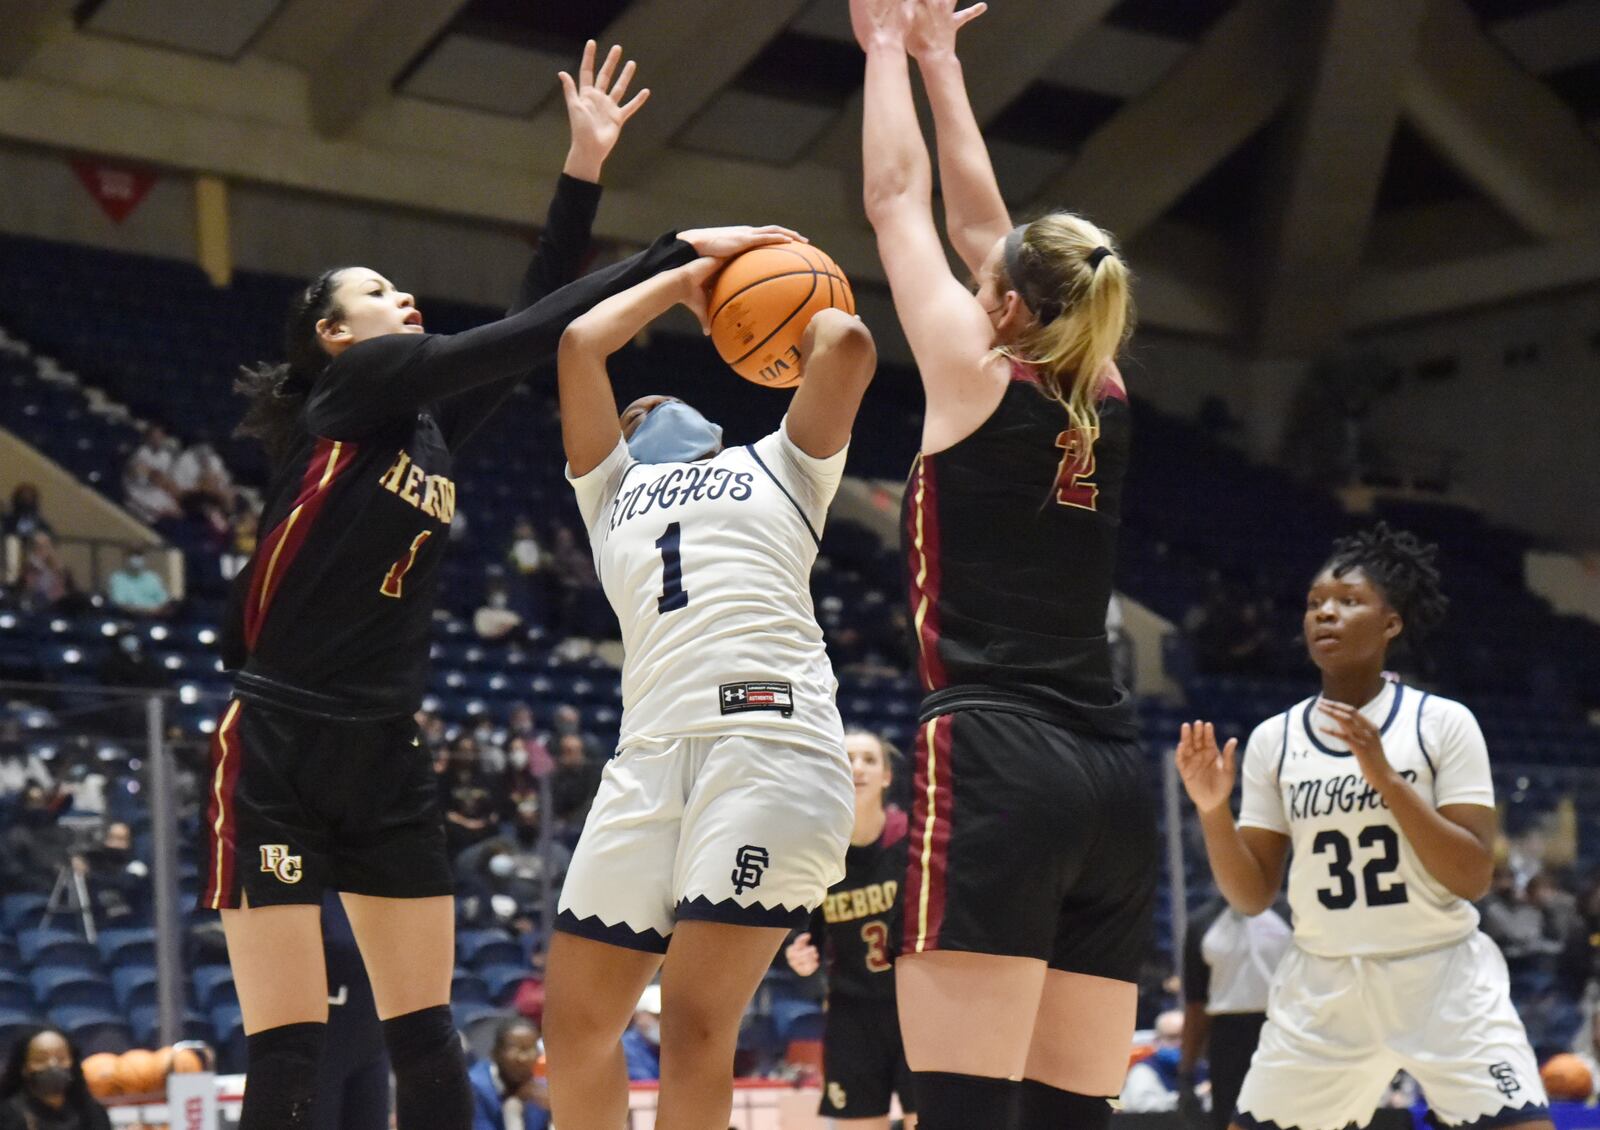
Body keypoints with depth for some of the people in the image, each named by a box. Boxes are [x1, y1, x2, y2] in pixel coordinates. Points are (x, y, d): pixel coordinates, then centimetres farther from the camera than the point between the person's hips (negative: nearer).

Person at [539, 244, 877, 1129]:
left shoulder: (779, 466, 23)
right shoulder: (612, 490, 30)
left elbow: (848, 345, 9)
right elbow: (580, 343, 24)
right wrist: (687, 277, 33)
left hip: (772, 738, -4)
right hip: (651, 755, 4)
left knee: (695, 1025, -13)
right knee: (575, 1018, 3)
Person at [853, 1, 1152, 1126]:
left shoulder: (980, 382, 0)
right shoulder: (1103, 401, 15)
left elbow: (899, 201, 11)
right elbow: (982, 221, 27)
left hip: (997, 773, -7)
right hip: (1112, 781, 7)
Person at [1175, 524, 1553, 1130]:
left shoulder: (1443, 723, -5)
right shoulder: (1273, 740, 3)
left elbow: (1473, 877, -12)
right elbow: (1252, 896, 4)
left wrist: (1386, 779, -22)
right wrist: (1212, 810, -13)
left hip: (1444, 973, -3)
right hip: (1322, 985, 3)